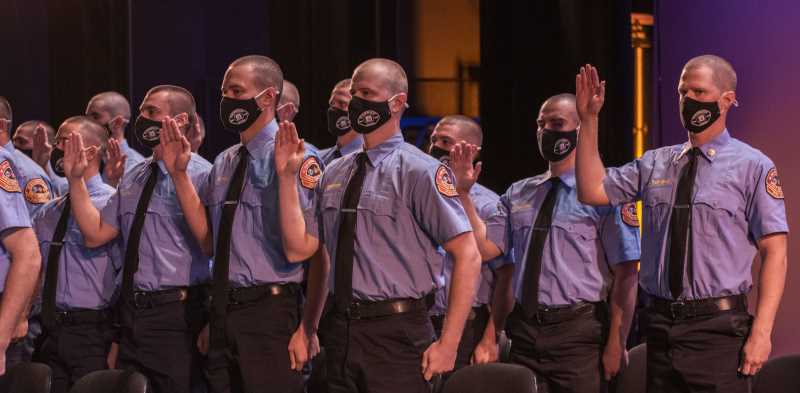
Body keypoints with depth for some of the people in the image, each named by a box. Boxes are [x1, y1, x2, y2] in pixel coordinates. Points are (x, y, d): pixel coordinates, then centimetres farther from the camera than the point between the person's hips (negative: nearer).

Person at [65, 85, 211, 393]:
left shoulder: (202, 176, -9)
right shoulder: (133, 178, 15)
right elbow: (95, 234, 12)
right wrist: (75, 179, 8)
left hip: (175, 314, -7)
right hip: (131, 314, 7)